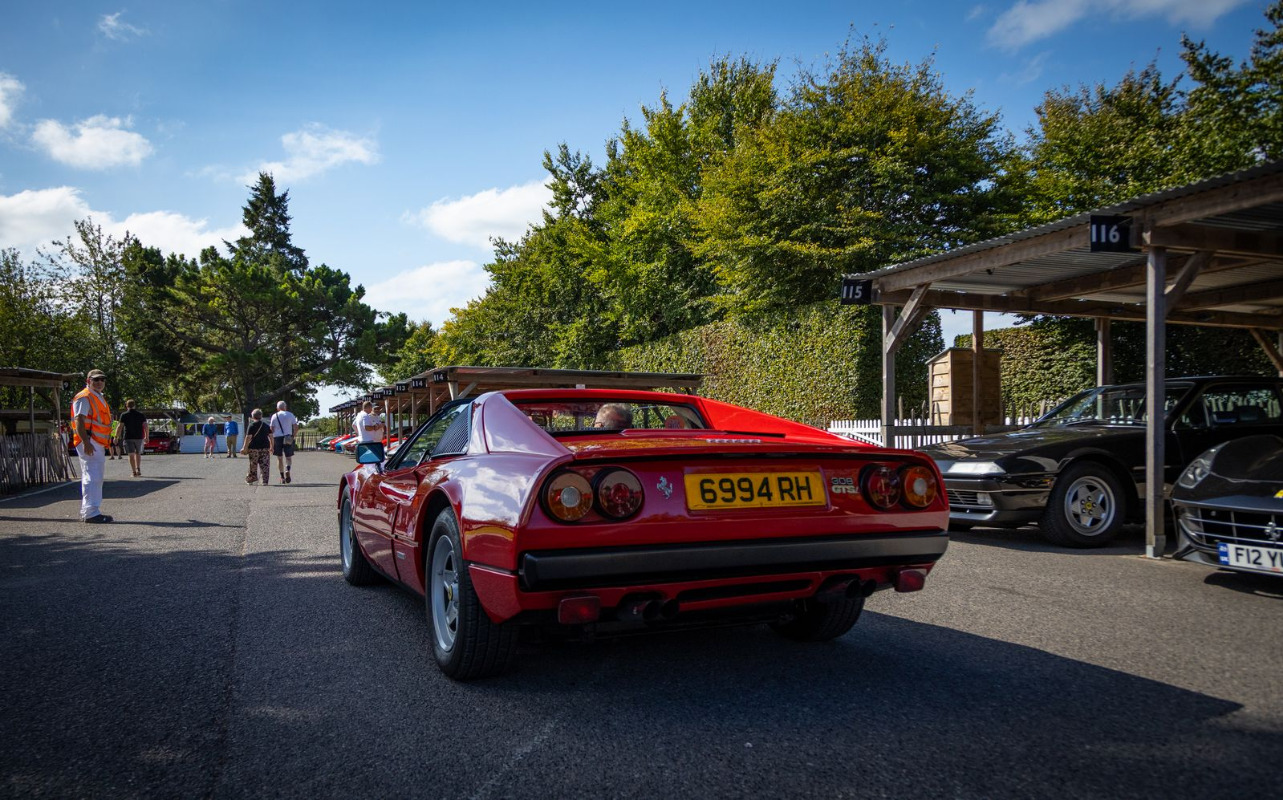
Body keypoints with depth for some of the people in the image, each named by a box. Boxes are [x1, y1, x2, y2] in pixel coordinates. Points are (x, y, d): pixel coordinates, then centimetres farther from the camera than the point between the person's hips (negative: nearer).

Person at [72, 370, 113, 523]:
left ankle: (87, 511, 22)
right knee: (92, 477, -13)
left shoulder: (99, 398, 22)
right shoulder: (83, 398, -9)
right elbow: (79, 422, -18)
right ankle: (91, 512, -14)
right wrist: (86, 442, -27)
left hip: (99, 445, 10)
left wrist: (106, 443, 26)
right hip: (89, 444, -10)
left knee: (95, 478, 14)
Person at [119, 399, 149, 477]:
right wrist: (146, 437, 8)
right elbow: (145, 426, 2)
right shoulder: (140, 414, 6)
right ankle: (138, 469, 5)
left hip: (129, 438, -2)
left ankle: (134, 472, -8)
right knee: (138, 453, 18)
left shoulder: (124, 415, -1)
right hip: (139, 437, 3)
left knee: (131, 455, -1)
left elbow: (120, 426, -8)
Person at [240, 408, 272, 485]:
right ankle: (265, 481, -2)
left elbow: (248, 438, -10)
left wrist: (245, 448, -6)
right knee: (265, 464, 3)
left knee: (253, 465, 10)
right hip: (265, 447, 2)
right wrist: (271, 447, 14)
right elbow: (271, 436, 7)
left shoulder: (251, 426, -5)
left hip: (254, 448, -2)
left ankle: (250, 480, 21)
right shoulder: (266, 425, 7)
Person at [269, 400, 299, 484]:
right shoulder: (290, 415, 6)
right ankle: (287, 470, -22)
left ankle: (282, 477, 8)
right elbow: (296, 428, 1)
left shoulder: (274, 416, 5)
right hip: (288, 438, 0)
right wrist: (293, 436, 15)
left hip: (277, 437, 0)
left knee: (280, 458, 9)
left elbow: (271, 430, 2)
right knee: (288, 457, 6)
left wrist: (271, 443, 5)